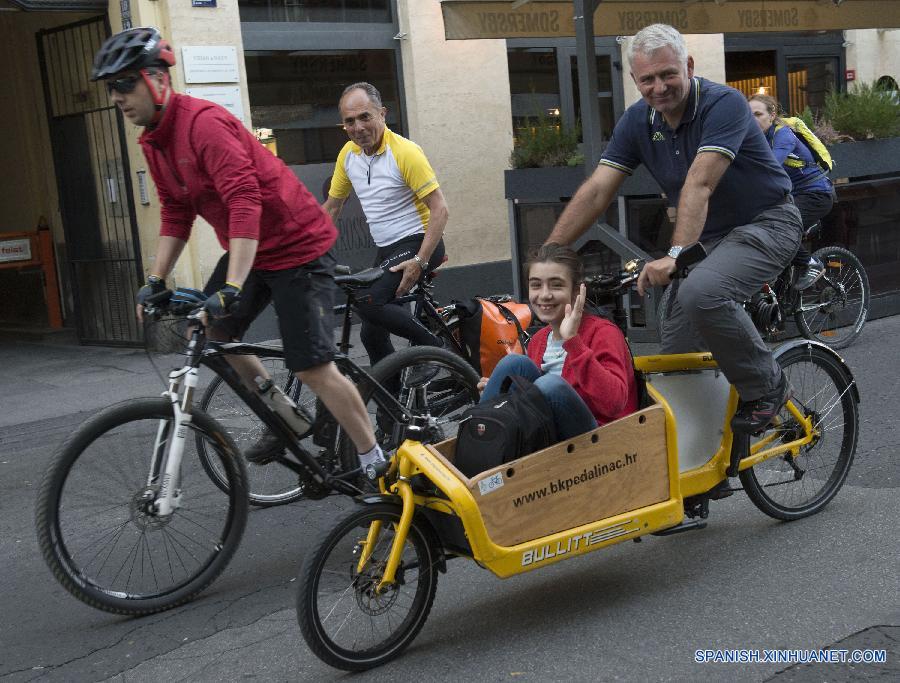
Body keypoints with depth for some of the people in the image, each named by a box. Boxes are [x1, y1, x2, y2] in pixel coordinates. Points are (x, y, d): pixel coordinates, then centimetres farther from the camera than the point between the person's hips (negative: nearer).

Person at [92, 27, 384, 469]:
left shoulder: (204, 122, -23)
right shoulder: (154, 141, 6)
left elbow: (245, 204, -32)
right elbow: (175, 215, 11)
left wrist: (232, 288, -36)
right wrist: (155, 280, 4)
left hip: (297, 246, -9)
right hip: (249, 251, 9)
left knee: (311, 368, -10)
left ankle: (375, 463, 5)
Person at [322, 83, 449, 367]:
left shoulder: (405, 152, -17)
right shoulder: (348, 155, 3)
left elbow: (439, 209, -20)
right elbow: (331, 207, 14)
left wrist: (419, 262, -26)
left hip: (418, 242, -7)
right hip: (386, 249, 7)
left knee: (368, 301, -27)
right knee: (371, 334, 7)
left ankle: (432, 344, -9)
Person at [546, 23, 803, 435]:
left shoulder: (723, 104, -21)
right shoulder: (638, 121, -3)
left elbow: (699, 185, -34)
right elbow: (596, 190, -8)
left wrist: (675, 255, -44)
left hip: (765, 224, -7)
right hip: (710, 235, 7)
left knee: (701, 293, -34)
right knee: (676, 355, 0)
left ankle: (767, 388, -12)